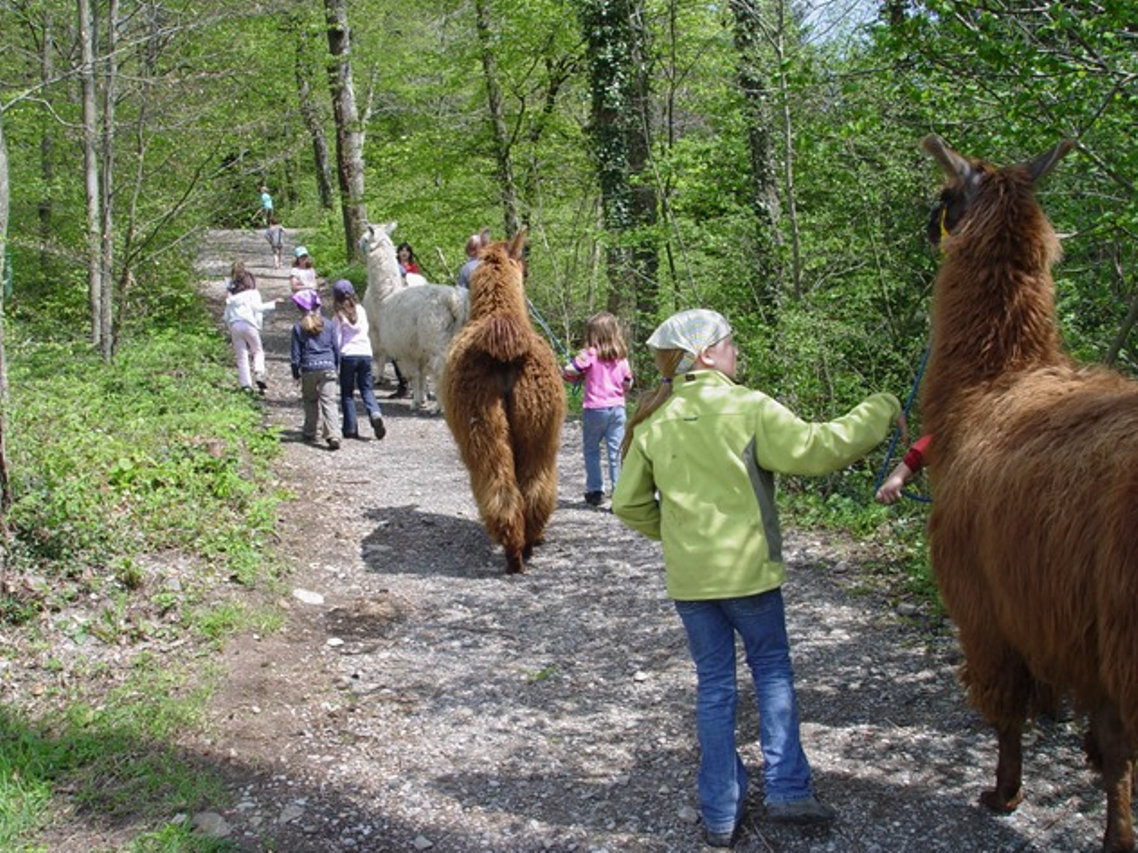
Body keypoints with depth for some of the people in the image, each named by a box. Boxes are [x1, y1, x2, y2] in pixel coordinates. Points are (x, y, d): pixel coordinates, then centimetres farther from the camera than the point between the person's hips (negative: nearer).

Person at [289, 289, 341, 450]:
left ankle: (310, 432, 24)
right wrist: (336, 369, 20)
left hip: (309, 369, 0)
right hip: (328, 367, 0)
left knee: (310, 400, 18)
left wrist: (295, 372, 12)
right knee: (328, 401, -5)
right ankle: (331, 435, -16)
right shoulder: (328, 325, 4)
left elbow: (295, 353, 1)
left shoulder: (298, 327, 0)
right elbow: (336, 348, 9)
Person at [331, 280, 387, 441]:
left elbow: (336, 340, -3)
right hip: (365, 353, 3)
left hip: (348, 355, -3)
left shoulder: (339, 316, -5)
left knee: (347, 393, 7)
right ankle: (375, 414, -15)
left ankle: (350, 428, 5)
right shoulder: (361, 310, 5)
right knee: (366, 388, 11)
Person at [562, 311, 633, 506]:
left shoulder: (590, 354, -10)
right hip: (617, 408, 3)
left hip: (595, 408, -3)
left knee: (591, 450, 13)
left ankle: (595, 491, 15)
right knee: (616, 452, 3)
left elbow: (567, 373, -13)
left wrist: (580, 375, 7)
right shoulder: (621, 357, 4)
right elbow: (628, 384, 10)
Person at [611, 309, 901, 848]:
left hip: (688, 576, 4)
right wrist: (877, 412, -6)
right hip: (748, 567, -3)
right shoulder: (747, 407, -13)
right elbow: (814, 450, -18)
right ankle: (786, 790, 10)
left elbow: (628, 503, 4)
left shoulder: (654, 421, 1)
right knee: (772, 669, 15)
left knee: (714, 685, 12)